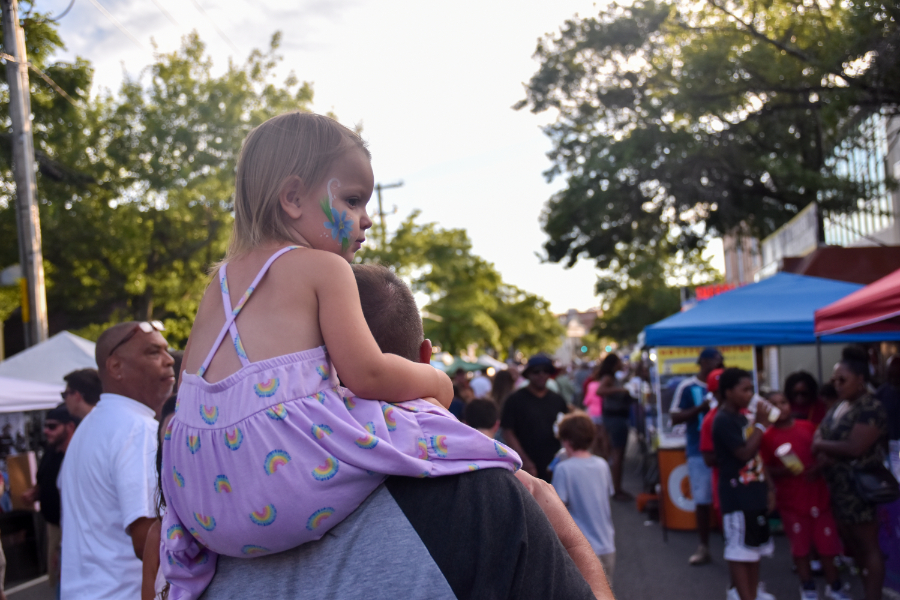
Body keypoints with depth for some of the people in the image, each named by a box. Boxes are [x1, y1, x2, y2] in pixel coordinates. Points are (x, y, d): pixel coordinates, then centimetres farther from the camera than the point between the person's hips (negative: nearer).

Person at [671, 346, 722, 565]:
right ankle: (703, 547, 16)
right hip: (699, 451, -2)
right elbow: (675, 418, -3)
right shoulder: (687, 387, -1)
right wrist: (700, 408, -15)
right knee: (702, 500, 4)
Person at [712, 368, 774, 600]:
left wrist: (766, 486, 18)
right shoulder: (723, 421, -16)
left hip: (754, 493, 10)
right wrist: (761, 424, -17)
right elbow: (744, 453, -23)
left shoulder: (741, 418, 12)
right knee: (739, 551, -4)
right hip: (736, 496, -10)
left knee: (755, 547, 16)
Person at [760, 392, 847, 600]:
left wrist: (818, 468, -7)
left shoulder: (808, 427, 2)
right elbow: (766, 469, -5)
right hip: (791, 500, -2)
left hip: (818, 495, 2)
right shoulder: (767, 437, -7)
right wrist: (783, 471, -22)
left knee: (827, 542, 8)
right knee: (800, 545, 4)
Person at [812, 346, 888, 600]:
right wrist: (822, 453, -14)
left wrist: (821, 445, -12)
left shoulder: (871, 409, -16)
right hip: (838, 486, 9)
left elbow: (854, 447, -24)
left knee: (868, 546, -2)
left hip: (860, 487, -9)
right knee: (851, 541, 16)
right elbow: (820, 436, 8)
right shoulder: (838, 405, 11)